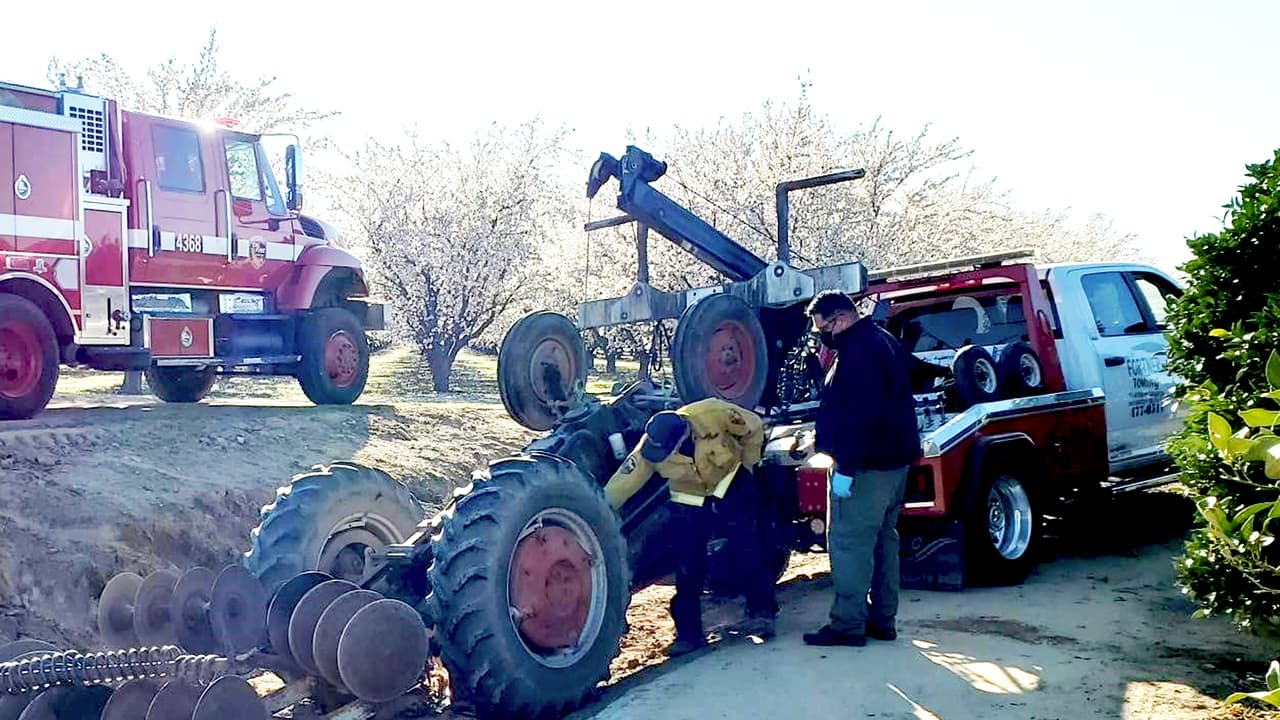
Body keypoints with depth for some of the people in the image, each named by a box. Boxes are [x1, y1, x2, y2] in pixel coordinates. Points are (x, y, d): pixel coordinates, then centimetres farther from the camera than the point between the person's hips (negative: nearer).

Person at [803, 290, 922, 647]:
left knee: (848, 543, -6)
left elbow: (858, 415, -25)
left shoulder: (858, 352, -18)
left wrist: (845, 468, -24)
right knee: (882, 540, 15)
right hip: (894, 458, 11)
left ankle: (848, 625, -3)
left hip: (866, 467, -11)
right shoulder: (883, 342, 16)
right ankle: (882, 619, 22)